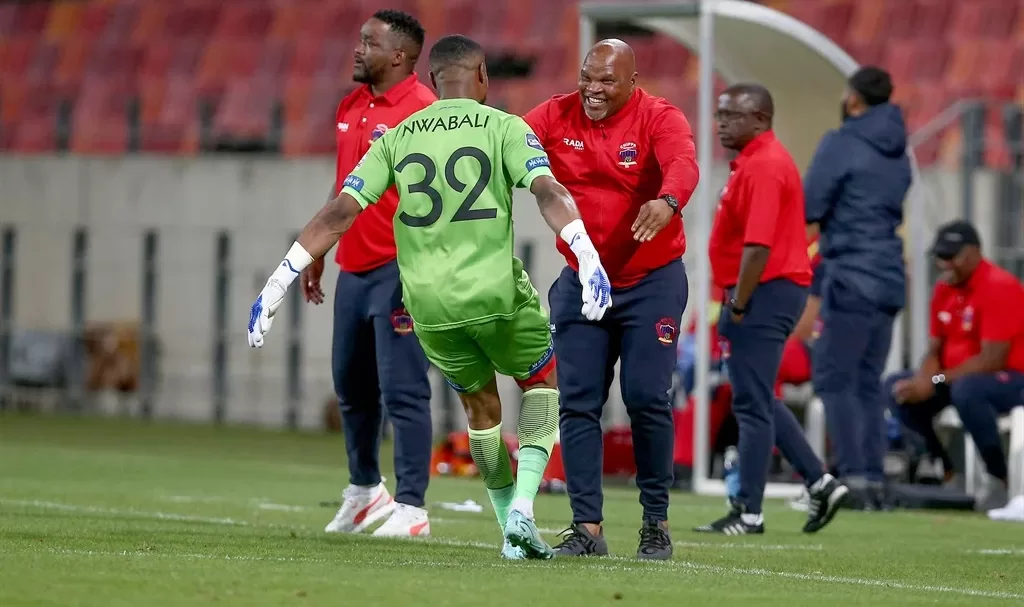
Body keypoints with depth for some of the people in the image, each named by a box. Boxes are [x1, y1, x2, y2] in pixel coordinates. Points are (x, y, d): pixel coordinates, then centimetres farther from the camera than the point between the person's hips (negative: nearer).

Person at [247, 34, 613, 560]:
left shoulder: (397, 139, 10)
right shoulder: (503, 127, 1)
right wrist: (588, 257, -25)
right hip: (497, 290, -3)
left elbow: (339, 213, 4)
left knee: (481, 404, 24)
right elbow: (548, 191, -16)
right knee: (542, 384, 20)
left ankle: (513, 531, 25)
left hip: (428, 303, 3)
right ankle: (522, 505, 2)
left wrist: (279, 282, 5)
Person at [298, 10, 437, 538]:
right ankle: (364, 490, 34)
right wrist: (316, 255, 24)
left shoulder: (422, 112, -14)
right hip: (354, 271, 9)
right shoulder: (352, 106, 13)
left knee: (402, 392, -8)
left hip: (399, 273, -9)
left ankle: (411, 508, -4)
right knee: (351, 385, 18)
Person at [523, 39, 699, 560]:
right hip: (580, 283, 3)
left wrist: (667, 202, -55)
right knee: (578, 403, 0)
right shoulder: (555, 116, -2)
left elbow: (682, 164, -32)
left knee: (647, 399, -6)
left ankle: (656, 522, 9)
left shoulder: (660, 118, -12)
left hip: (652, 283, -3)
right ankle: (587, 527, 4)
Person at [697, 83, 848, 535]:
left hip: (763, 294, -11)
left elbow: (758, 246, -23)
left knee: (752, 404, -6)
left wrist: (738, 306, -18)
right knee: (758, 401, 17)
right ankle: (819, 483, 18)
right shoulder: (755, 162, 17)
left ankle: (748, 513, -2)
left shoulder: (763, 166, -17)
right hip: (769, 293, 11)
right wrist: (737, 303, 18)